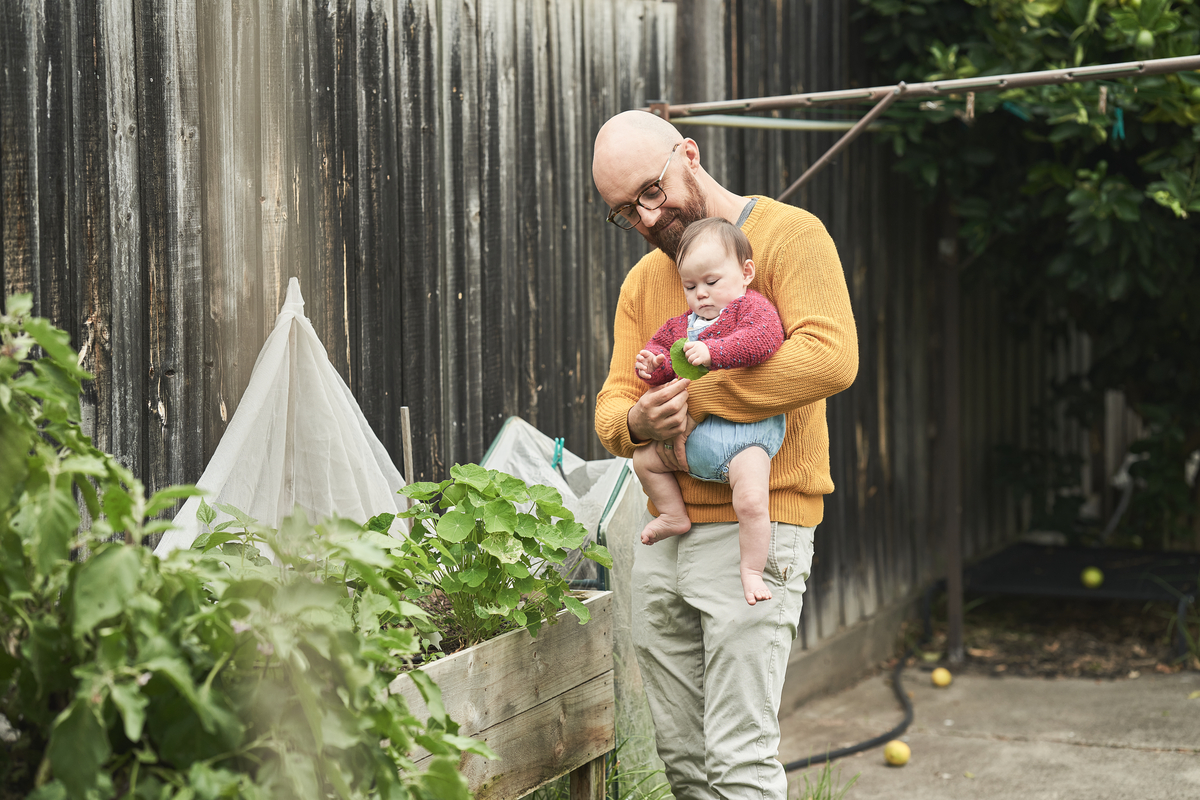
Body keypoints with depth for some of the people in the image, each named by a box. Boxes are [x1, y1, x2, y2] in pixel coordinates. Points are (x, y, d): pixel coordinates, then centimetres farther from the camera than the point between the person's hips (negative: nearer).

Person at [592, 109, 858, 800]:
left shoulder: (789, 235, -5)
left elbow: (831, 356, -21)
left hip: (754, 528, -7)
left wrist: (693, 399, -17)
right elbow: (612, 406, 12)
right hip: (663, 536, 7)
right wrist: (637, 421, -14)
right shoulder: (643, 282, 17)